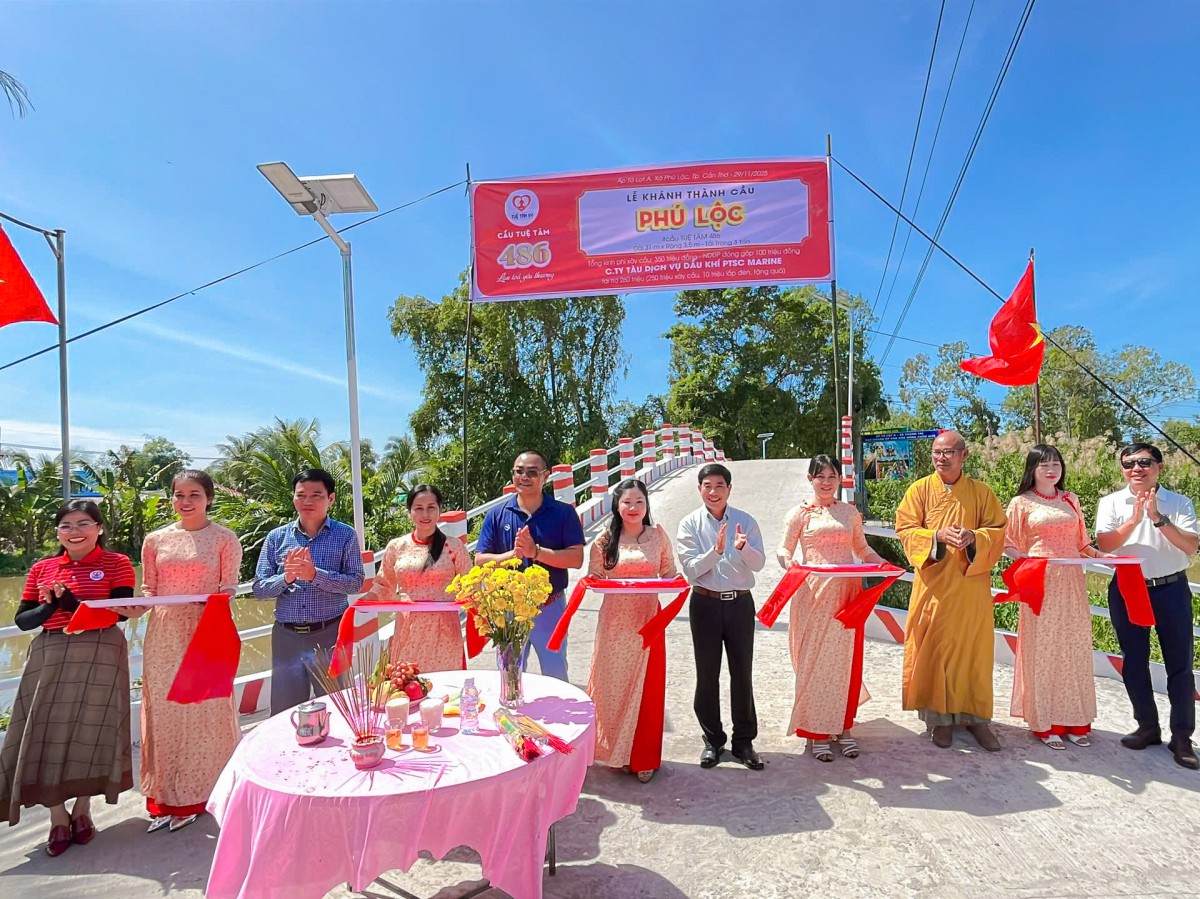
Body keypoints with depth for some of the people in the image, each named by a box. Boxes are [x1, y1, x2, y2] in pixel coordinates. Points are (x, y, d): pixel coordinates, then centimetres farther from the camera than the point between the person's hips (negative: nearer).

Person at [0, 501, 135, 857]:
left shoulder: (116, 564, -1)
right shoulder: (42, 569, 10)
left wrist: (69, 600, -15)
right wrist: (52, 604, -12)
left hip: (100, 654, -3)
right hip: (50, 656, 3)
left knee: (90, 731, 1)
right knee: (48, 732, 1)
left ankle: (82, 809, 21)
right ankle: (58, 817, 15)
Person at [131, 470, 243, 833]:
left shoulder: (224, 539, -1)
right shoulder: (155, 540, 8)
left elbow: (229, 589, -2)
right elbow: (148, 591, 11)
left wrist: (217, 600, -23)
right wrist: (133, 608, -8)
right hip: (164, 634, 3)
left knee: (206, 709, 2)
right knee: (164, 710, 7)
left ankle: (199, 792, 17)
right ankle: (167, 797, 21)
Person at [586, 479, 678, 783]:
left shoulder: (658, 536, 3)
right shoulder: (605, 540, 1)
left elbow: (669, 574, 8)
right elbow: (593, 578, 5)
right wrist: (599, 583, -17)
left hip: (648, 618, 0)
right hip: (615, 619, 0)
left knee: (646, 686, 5)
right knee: (613, 682, 4)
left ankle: (643, 756, 20)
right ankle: (615, 750, 23)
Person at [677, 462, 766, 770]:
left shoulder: (745, 521, 0)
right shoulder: (690, 524, -4)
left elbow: (759, 564, -6)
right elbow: (691, 570, -11)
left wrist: (744, 547, -27)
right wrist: (717, 550, -26)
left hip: (740, 603, 1)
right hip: (705, 604, -1)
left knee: (742, 673, 8)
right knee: (707, 675, 8)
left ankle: (744, 742, 22)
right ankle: (712, 740, 24)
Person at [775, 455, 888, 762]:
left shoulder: (850, 512, 11)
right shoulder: (800, 514, 1)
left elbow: (862, 548, 17)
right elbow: (784, 549, 0)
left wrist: (884, 563, 0)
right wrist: (788, 562, -22)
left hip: (846, 594, 3)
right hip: (813, 595, -3)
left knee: (845, 659, 7)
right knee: (814, 660, 0)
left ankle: (843, 726, 21)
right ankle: (816, 731, 12)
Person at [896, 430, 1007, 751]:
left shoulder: (981, 492, 5)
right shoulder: (920, 490, 2)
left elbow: (998, 531, 2)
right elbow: (905, 529, -3)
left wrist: (974, 538, -18)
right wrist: (938, 536, -20)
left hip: (972, 584, 1)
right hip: (934, 584, -1)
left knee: (973, 647, 6)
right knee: (935, 647, 2)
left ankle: (976, 716, 19)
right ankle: (940, 716, 13)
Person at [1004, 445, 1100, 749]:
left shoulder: (1071, 500, 15)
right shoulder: (1021, 503, 3)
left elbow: (1081, 543, 18)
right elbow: (1009, 546, 2)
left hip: (1072, 584, 4)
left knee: (1074, 649, 6)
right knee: (1042, 650, -2)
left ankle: (1073, 720, 18)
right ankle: (1044, 723, 8)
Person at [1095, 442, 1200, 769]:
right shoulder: (1111, 502, 1)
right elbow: (1103, 544, -10)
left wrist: (1158, 518, -21)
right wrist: (1134, 520, -21)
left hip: (1171, 589, -1)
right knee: (1134, 662, 9)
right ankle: (1148, 727, 24)